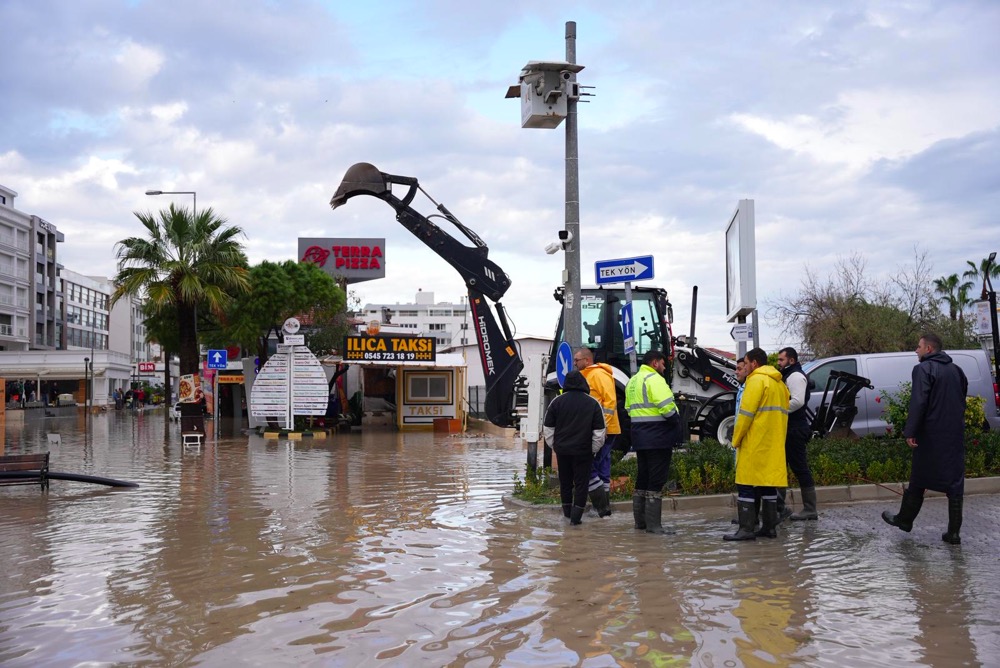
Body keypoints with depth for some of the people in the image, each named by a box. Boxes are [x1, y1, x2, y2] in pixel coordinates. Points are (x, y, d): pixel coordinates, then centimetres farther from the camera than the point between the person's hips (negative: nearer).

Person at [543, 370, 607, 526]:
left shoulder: (557, 401, 0)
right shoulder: (593, 403, -3)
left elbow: (548, 429, 4)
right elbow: (599, 432, -3)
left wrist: (554, 446, 14)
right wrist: (593, 449, 8)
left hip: (562, 450, 2)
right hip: (583, 451, -2)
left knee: (565, 482, 15)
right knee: (581, 483, 4)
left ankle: (567, 511, 24)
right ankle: (576, 516, -1)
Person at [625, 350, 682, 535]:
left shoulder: (632, 381, 16)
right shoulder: (654, 379, -14)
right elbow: (666, 406, -21)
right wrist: (676, 422, -7)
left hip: (639, 436, 9)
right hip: (658, 437, -9)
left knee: (642, 478, 16)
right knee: (656, 480, -6)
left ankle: (640, 520, 22)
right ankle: (653, 524, -5)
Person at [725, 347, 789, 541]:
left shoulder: (756, 380, -8)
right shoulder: (779, 383, 18)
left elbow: (746, 414, -14)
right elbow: (782, 414, 16)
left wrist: (736, 440, -7)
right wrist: (776, 439, 17)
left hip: (754, 444, -8)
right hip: (774, 445, 8)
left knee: (746, 485, -7)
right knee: (768, 485, 11)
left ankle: (746, 528, -10)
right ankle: (769, 527, 12)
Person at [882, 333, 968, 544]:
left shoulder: (923, 369, -11)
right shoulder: (956, 370, 13)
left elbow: (918, 403, -20)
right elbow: (962, 399, 19)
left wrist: (910, 432, -20)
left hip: (931, 435, -5)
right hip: (955, 435, 6)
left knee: (918, 480, 9)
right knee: (954, 482, 4)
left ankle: (905, 519, 23)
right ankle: (953, 532, 3)